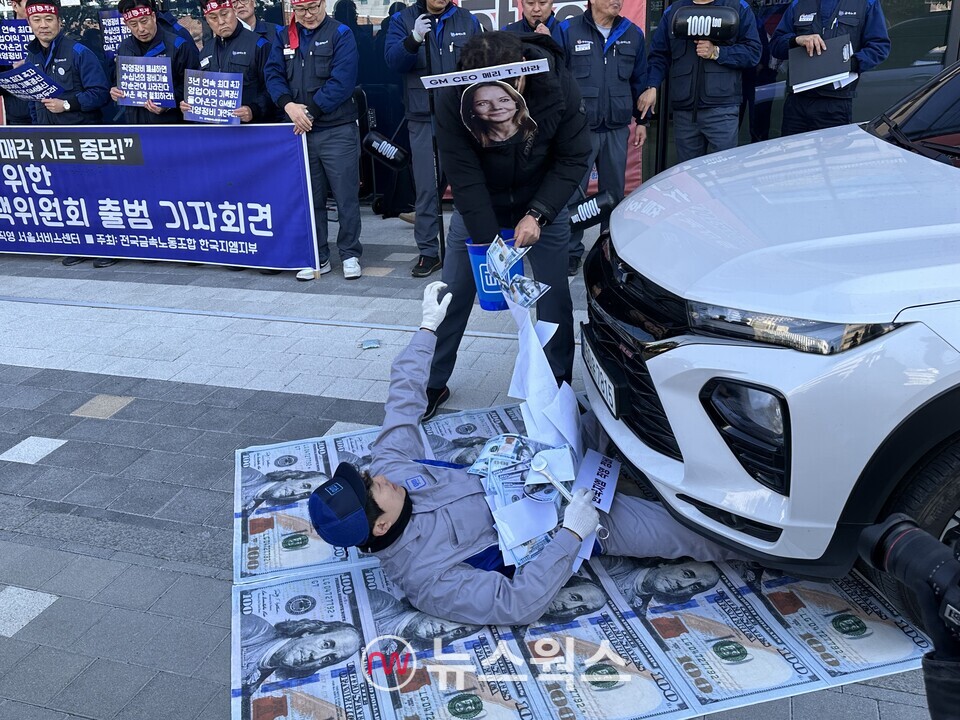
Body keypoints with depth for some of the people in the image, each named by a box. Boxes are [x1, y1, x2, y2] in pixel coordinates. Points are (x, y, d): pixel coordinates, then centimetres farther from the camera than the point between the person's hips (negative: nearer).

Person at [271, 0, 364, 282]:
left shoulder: (340, 34, -2)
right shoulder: (285, 37, 12)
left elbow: (342, 82, -13)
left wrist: (310, 110, -15)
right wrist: (289, 105, -15)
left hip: (338, 130, -4)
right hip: (300, 132, 5)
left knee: (346, 196, -2)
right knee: (311, 197, 9)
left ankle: (350, 255, 10)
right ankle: (317, 257, 18)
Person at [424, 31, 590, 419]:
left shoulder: (559, 87, -26)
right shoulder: (452, 99, -28)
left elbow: (573, 159, -16)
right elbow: (463, 174, -25)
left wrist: (538, 214, -26)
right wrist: (488, 241, -29)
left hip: (542, 202, 1)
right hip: (477, 205, 0)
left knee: (555, 295, 2)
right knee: (452, 295, 1)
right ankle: (432, 383, 18)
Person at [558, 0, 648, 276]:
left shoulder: (633, 34, 8)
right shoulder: (568, 31, -3)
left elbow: (639, 80, 14)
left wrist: (641, 120, 13)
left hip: (617, 129, 4)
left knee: (614, 191, 11)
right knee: (573, 192, -2)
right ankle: (572, 251, 9)